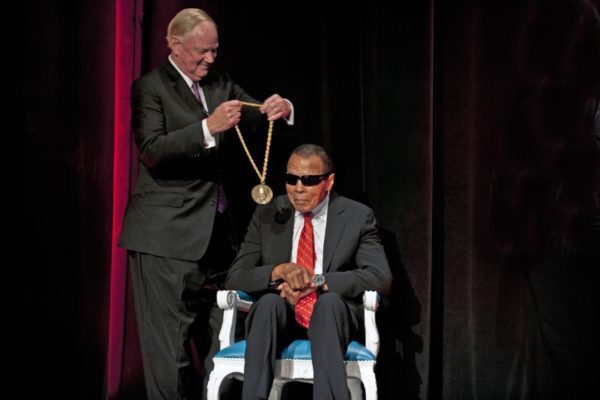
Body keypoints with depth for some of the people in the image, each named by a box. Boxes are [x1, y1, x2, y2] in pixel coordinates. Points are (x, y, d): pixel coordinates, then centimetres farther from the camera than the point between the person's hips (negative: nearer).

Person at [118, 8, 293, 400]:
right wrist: (208, 128, -29)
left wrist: (279, 108, -15)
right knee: (169, 342, -3)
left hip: (218, 231, 6)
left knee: (223, 335, 8)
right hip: (167, 235, -6)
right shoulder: (150, 87, -5)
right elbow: (152, 151, -17)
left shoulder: (219, 84, 13)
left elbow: (256, 113, 9)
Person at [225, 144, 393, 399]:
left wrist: (318, 281, -19)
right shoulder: (267, 215, 9)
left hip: (332, 313, -1)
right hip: (277, 316, 1)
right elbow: (234, 278, 2)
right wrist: (280, 270, -19)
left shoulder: (357, 217, 4)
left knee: (329, 301, -36)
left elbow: (381, 277, -9)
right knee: (269, 301, -33)